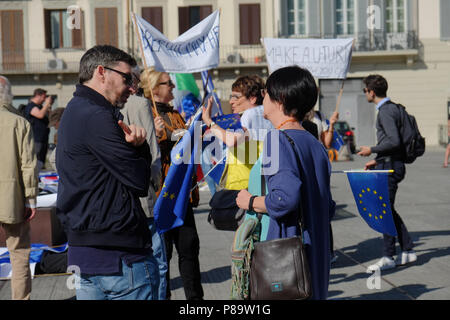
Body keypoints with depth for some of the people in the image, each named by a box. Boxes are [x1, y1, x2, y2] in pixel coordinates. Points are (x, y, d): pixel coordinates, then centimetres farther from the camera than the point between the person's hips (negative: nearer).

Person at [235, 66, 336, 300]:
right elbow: (328, 208, 15)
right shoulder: (315, 144, 13)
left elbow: (286, 197, -25)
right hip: (316, 258, 8)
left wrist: (251, 202, -9)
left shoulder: (278, 138, -13)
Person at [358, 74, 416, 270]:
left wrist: (372, 150, -12)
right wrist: (378, 161, 20)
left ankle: (388, 257, 2)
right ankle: (408, 251, 20)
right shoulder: (392, 108, 16)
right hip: (390, 164, 10)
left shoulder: (385, 111, -16)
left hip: (390, 167, -10)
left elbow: (394, 141, -24)